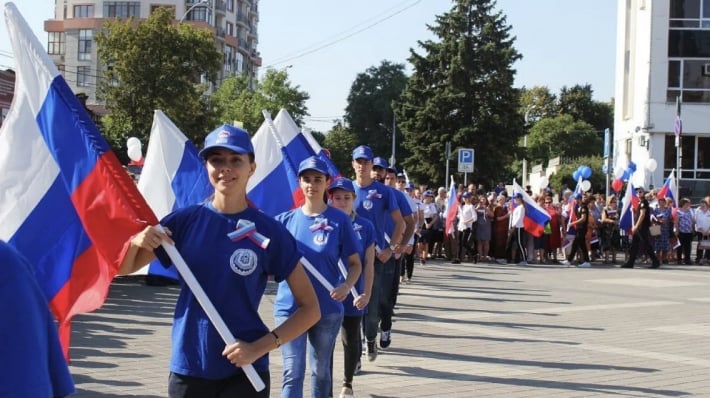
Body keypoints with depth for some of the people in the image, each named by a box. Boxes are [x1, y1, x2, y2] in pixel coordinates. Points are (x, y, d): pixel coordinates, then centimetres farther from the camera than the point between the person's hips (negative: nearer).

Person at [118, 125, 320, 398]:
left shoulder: (269, 232, -7)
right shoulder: (185, 220, -1)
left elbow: (310, 308, -4)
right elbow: (122, 268, 8)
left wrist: (259, 348, -16)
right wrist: (137, 242, -14)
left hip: (245, 372, -2)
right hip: (188, 368, 3)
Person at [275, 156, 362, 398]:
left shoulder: (339, 220, -4)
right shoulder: (285, 220, 1)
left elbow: (355, 264, 1)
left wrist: (347, 286, -18)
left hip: (328, 308, 0)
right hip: (290, 307, 0)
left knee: (320, 371, 15)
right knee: (293, 373, -5)